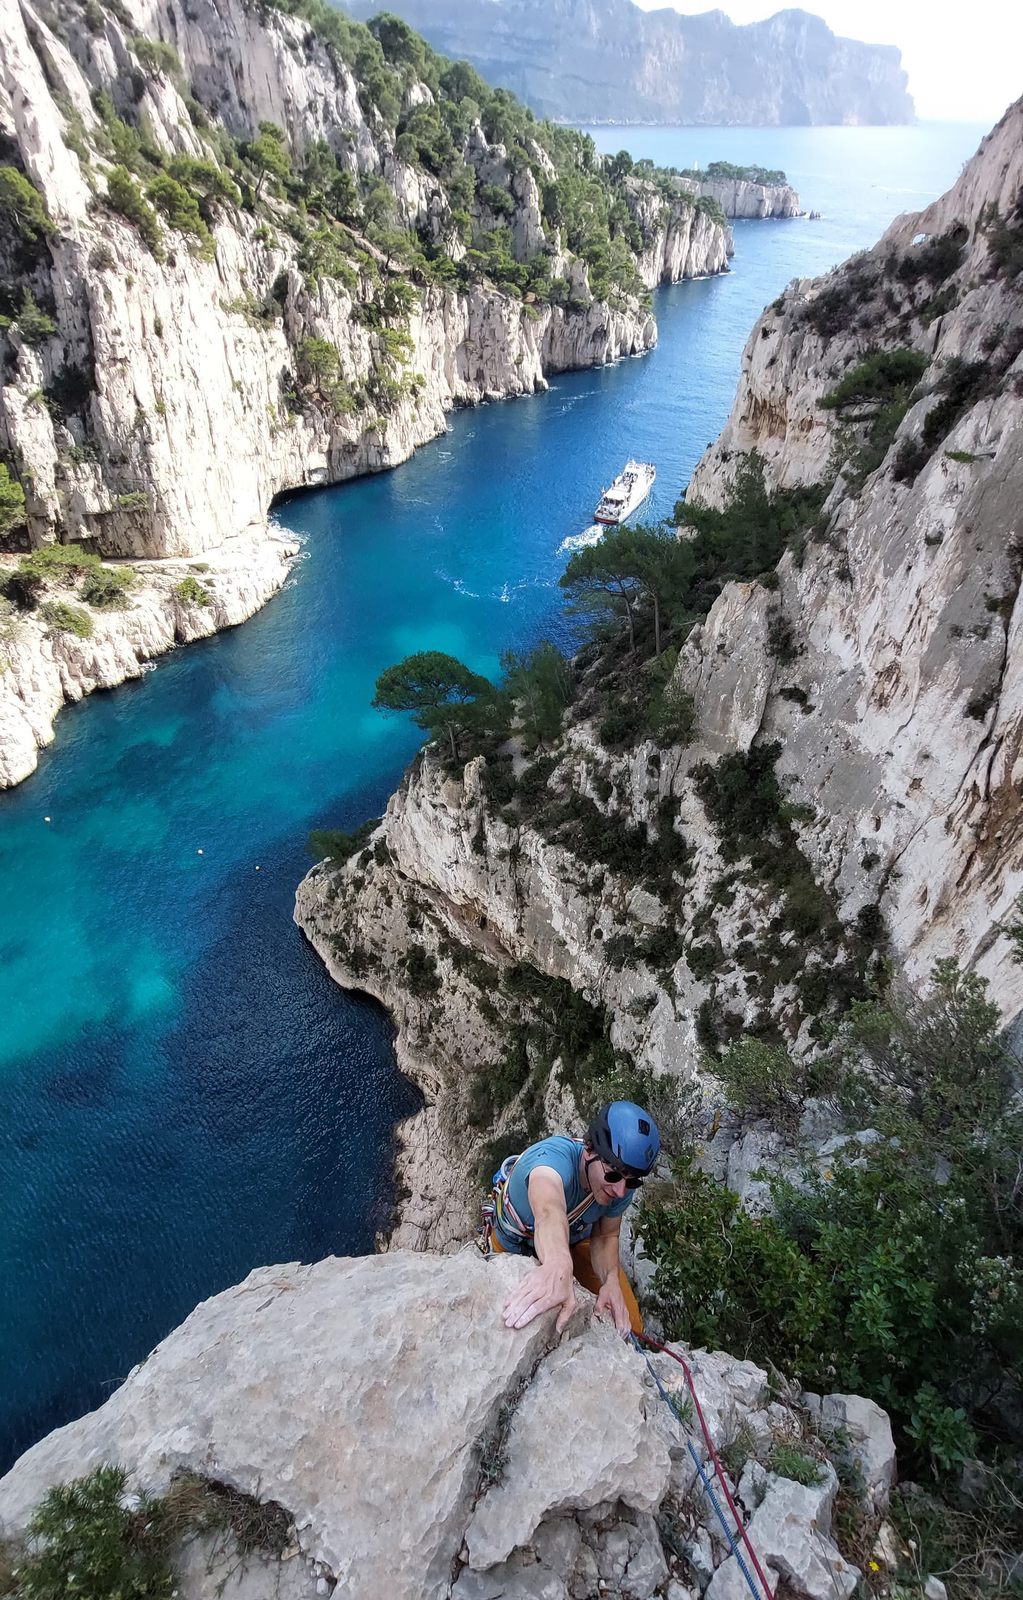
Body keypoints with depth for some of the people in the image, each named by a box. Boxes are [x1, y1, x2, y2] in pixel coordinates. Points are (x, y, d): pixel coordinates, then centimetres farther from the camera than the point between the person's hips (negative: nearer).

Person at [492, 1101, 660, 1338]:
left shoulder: (621, 1185, -27)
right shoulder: (553, 1155, -47)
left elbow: (606, 1237, -12)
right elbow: (549, 1210, -69)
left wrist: (611, 1280, -34)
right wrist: (558, 1265, -90)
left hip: (576, 1238, 4)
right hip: (515, 1244, -3)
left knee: (626, 1323, -4)